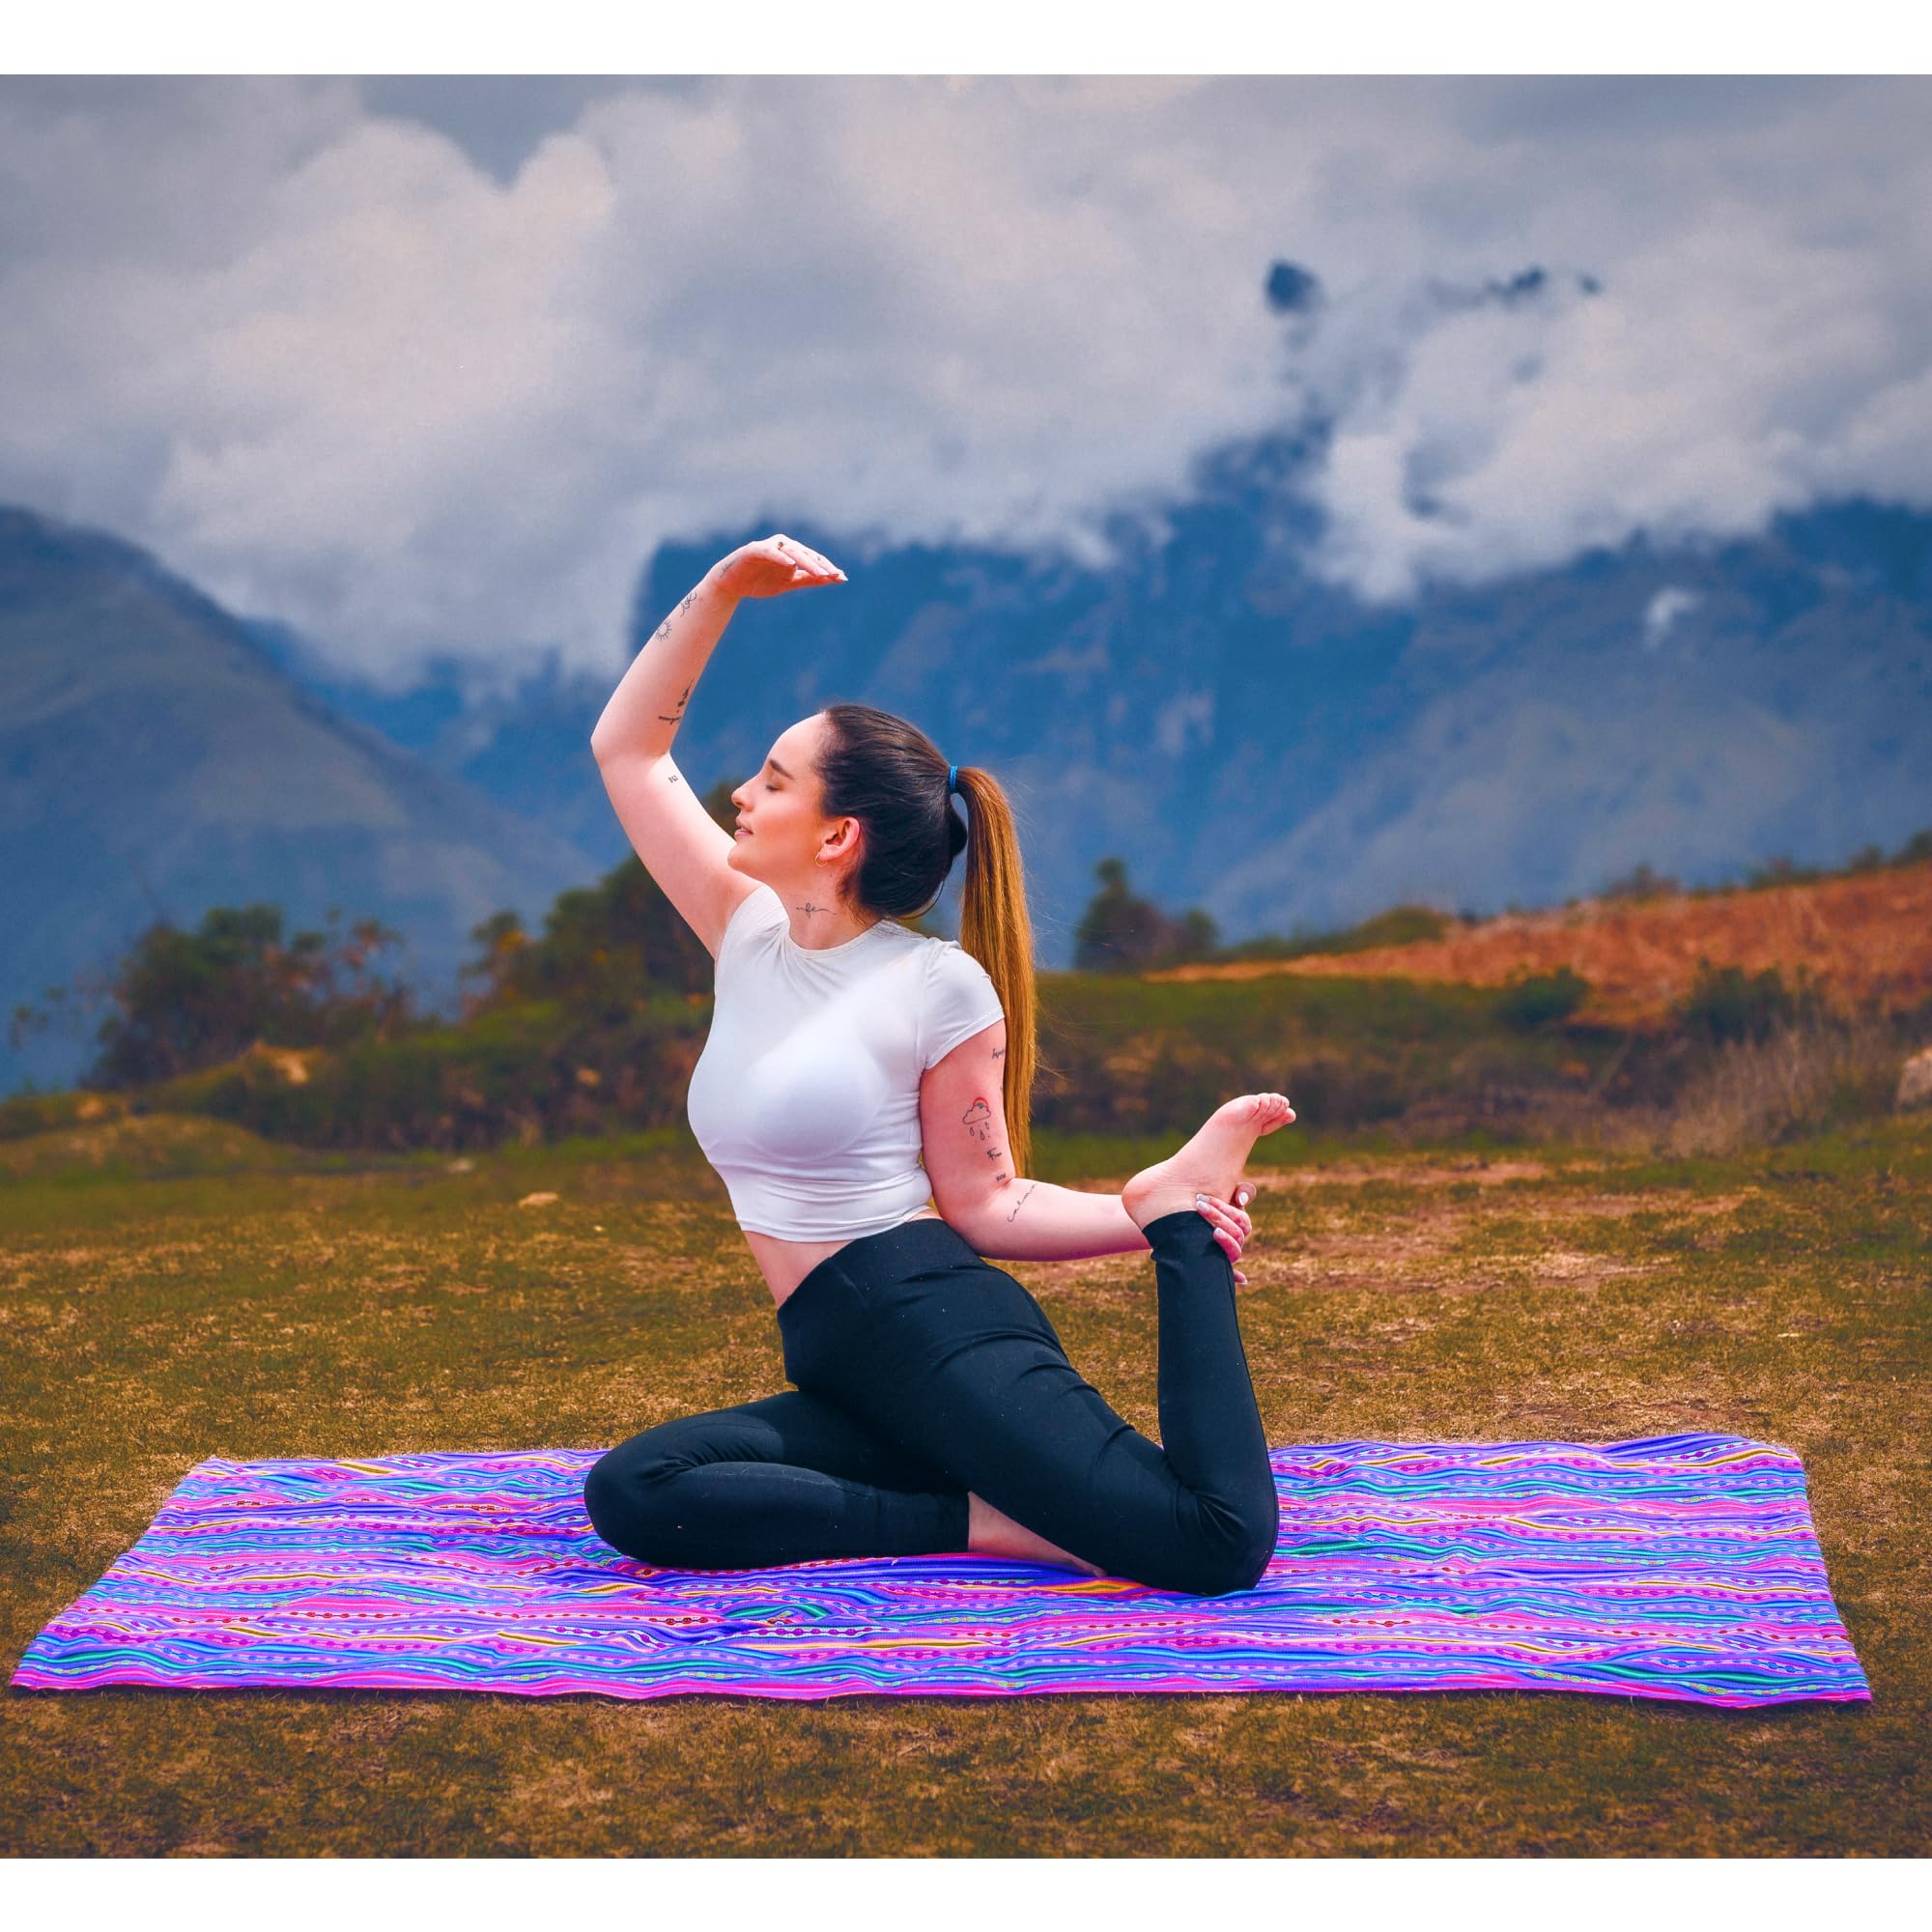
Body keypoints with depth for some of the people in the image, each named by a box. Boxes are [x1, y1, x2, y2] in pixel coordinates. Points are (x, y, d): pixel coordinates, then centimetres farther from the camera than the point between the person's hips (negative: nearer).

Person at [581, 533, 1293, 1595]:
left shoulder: (940, 987, -4)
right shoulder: (752, 935, 13)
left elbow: (981, 1202, -1)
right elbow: (627, 749, 19)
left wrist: (1154, 1210, -14)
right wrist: (719, 592, 12)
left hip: (941, 1329, -7)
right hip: (840, 1367, 7)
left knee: (1219, 1544, -27)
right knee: (628, 1494, -24)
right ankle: (976, 1517, -16)